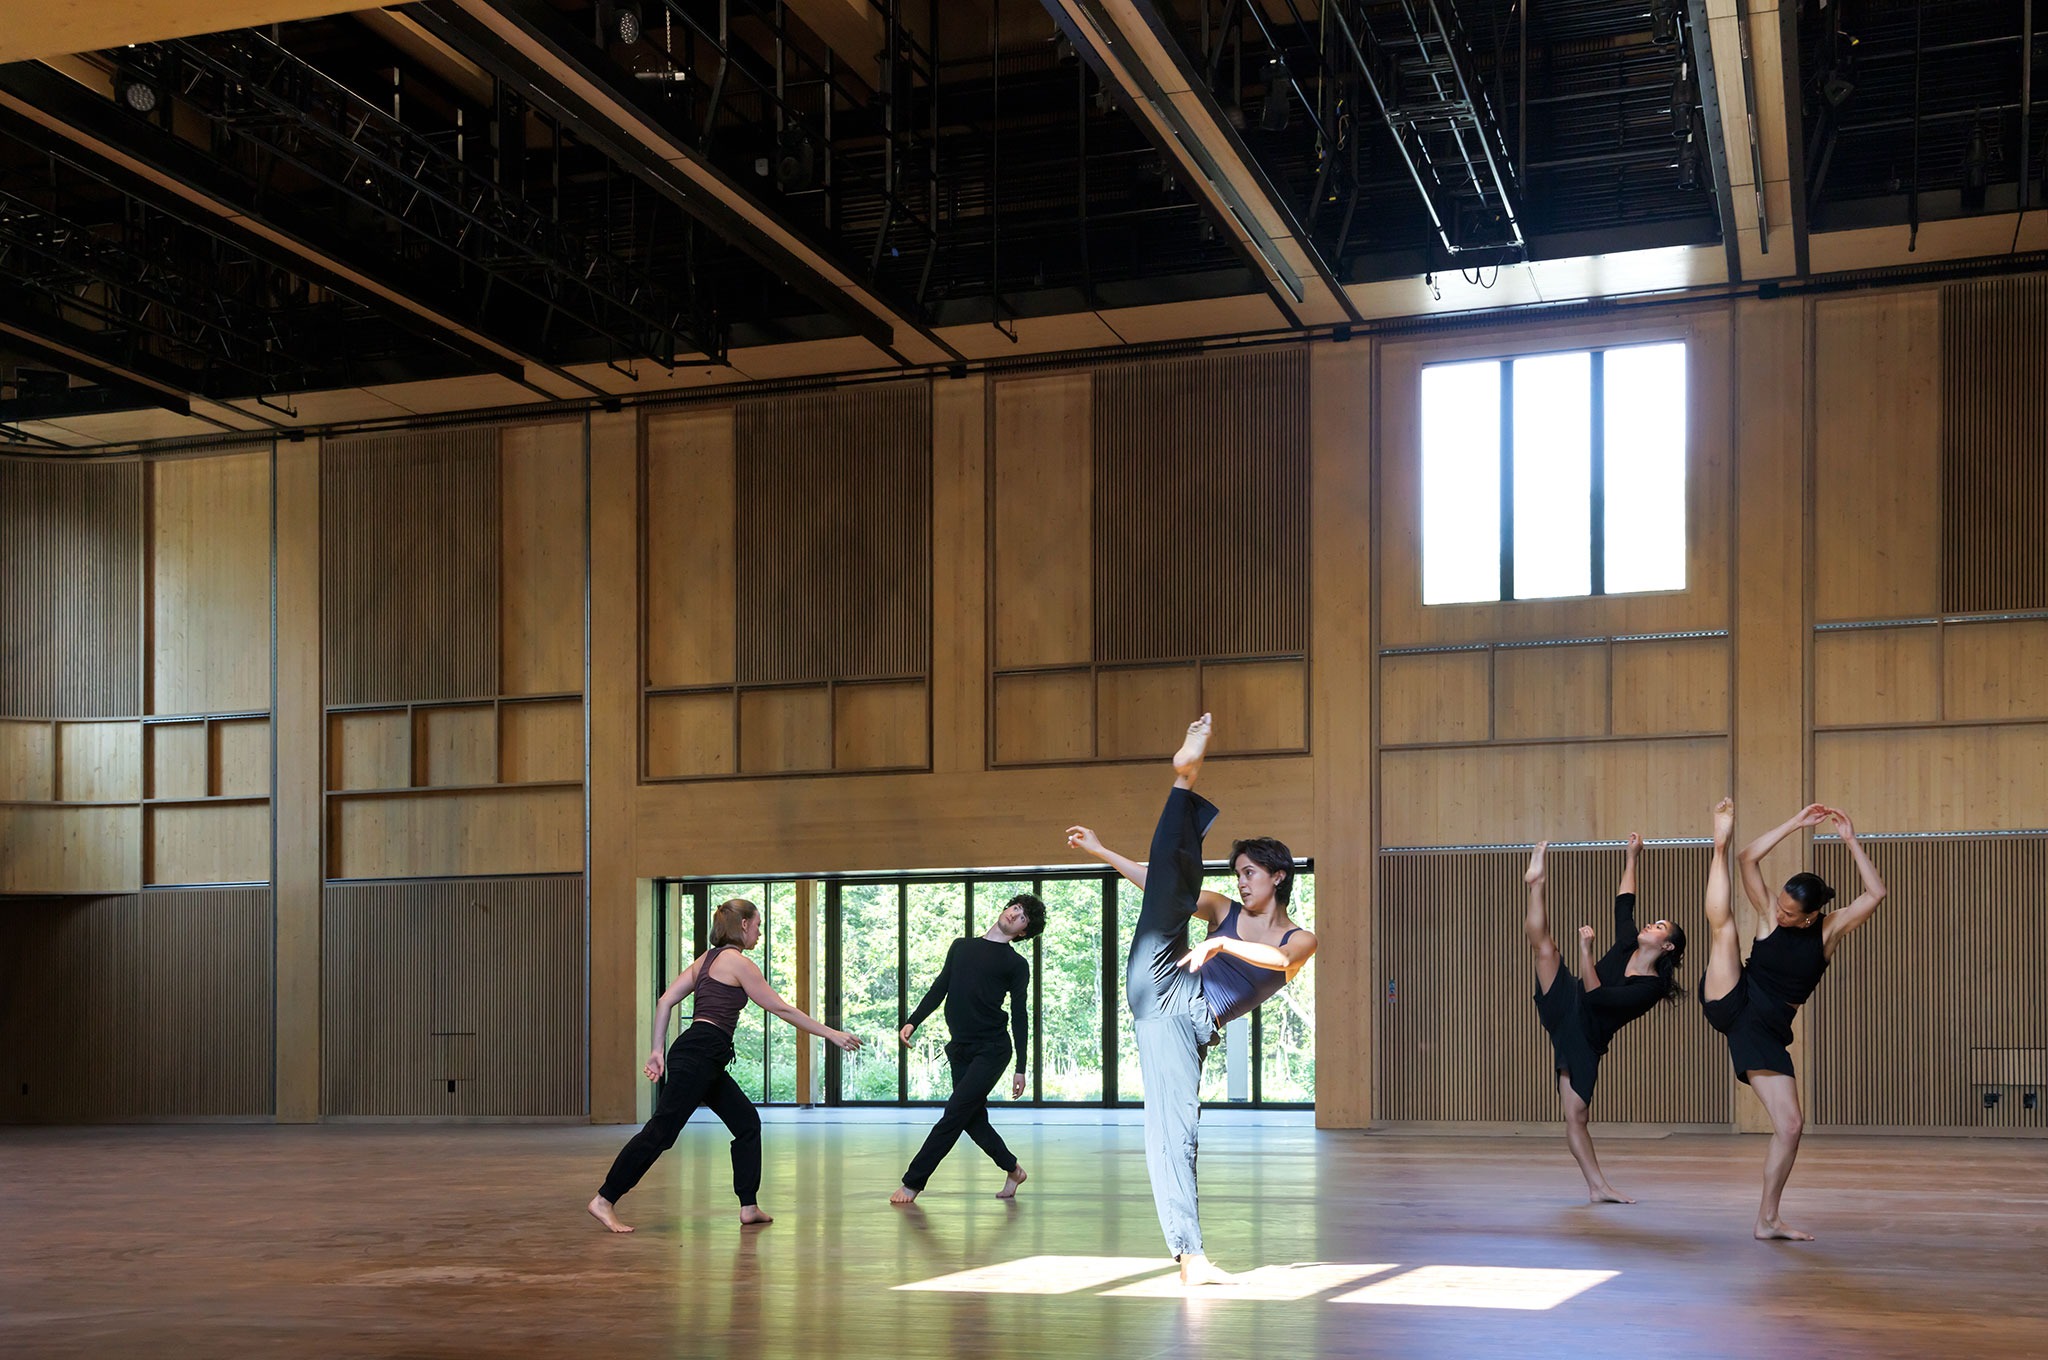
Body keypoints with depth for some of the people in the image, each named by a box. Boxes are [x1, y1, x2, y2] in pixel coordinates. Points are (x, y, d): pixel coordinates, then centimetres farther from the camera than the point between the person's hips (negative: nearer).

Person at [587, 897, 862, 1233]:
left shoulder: (709, 958, 19)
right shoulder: (738, 962, -6)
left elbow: (665, 1001, 14)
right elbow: (781, 1009, -6)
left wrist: (658, 1050, 14)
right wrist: (831, 1033, -2)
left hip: (706, 1059, 10)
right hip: (699, 1054, -10)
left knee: (747, 1122, 13)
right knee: (661, 1131, -9)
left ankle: (749, 1207, 13)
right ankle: (604, 1201, -8)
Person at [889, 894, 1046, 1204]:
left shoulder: (1016, 965, 2)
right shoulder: (961, 947, 16)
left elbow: (1019, 1017, 1)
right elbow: (939, 990, 16)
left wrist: (1021, 1068, -3)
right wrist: (913, 1022, 2)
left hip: (992, 1050, -5)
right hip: (960, 1050, 5)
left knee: (954, 1115, -11)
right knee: (973, 1120, 6)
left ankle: (912, 1183, -7)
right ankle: (1013, 1170, 27)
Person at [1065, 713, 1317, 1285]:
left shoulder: (1299, 941, 11)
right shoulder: (1226, 910, 20)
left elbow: (1278, 960, -13)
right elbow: (1157, 882, 21)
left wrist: (1221, 944, -29)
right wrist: (1102, 850, 16)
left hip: (1191, 1027, -2)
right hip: (1161, 985, 2)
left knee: (1176, 1128, -15)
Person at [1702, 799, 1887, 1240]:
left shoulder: (1830, 931, -1)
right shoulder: (1770, 915, -1)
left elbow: (1875, 893, -16)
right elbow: (1749, 859, -12)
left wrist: (1850, 840, -19)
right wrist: (1796, 823, -13)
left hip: (1767, 1032, 0)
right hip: (1731, 1003, 0)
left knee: (1791, 1125, -6)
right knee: (1723, 923, -8)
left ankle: (1768, 1219, 2)